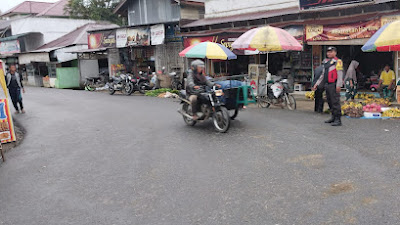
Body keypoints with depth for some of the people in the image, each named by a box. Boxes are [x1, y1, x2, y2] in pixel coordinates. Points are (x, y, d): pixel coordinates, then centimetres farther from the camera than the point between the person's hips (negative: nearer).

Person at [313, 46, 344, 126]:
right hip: (327, 84, 9)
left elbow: (340, 74, -14)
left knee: (335, 102, -9)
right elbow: (323, 75, 24)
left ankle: (338, 120, -7)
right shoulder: (325, 62, 19)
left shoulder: (337, 61, -6)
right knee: (330, 102, 15)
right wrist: (317, 84, 20)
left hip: (334, 85, -9)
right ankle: (333, 117, 26)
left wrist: (338, 85, -22)